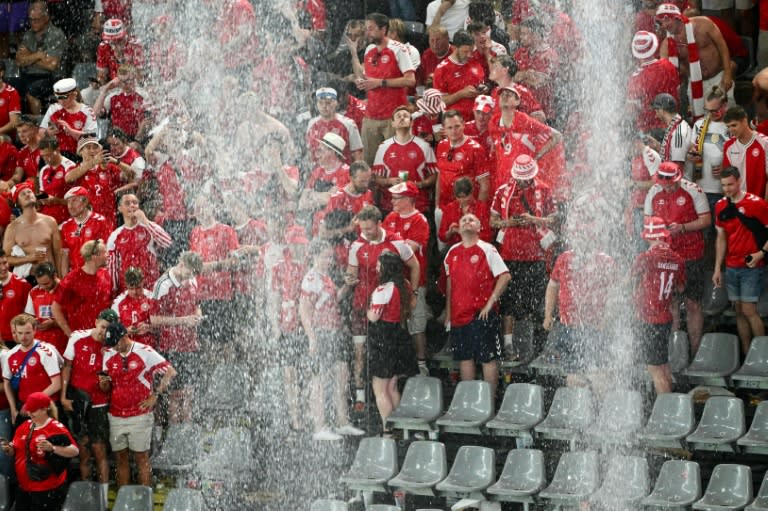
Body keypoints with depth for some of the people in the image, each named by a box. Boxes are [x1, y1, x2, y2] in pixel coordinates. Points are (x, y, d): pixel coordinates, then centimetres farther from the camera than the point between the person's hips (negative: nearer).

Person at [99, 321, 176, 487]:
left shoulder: (144, 352, -7)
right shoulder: (108, 355, 8)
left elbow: (170, 372, -7)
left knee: (142, 458, -2)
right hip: (116, 416, 5)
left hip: (140, 416, -5)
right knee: (120, 458, 8)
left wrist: (155, 395, -12)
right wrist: (103, 383, -10)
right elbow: (106, 388, 14)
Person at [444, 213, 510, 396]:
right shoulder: (453, 252, 10)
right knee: (464, 357, 9)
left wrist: (491, 301, -12)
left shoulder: (487, 250, -5)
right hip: (459, 313, 5)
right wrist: (448, 311, 15)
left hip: (482, 314, -5)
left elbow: (505, 276, -8)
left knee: (488, 357, -3)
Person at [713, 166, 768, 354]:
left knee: (749, 310, -10)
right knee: (739, 312, 7)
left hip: (751, 266, -6)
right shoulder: (721, 206, 7)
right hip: (731, 267, 6)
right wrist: (718, 268, 12)